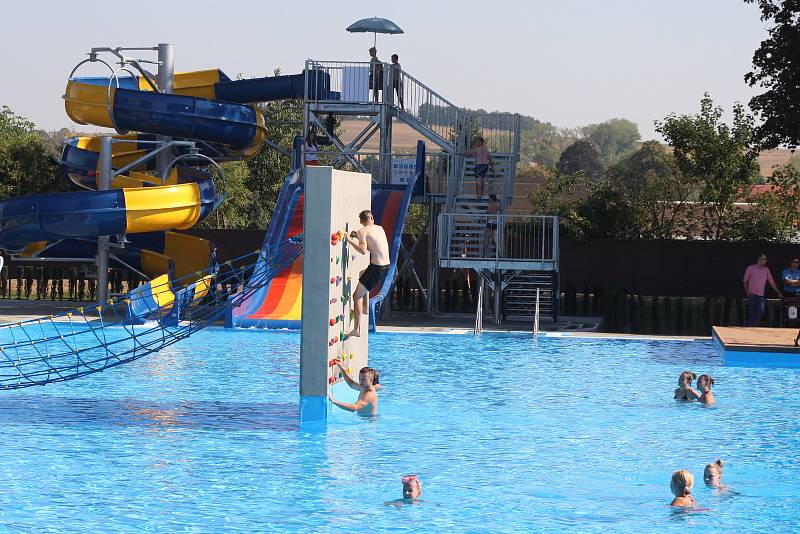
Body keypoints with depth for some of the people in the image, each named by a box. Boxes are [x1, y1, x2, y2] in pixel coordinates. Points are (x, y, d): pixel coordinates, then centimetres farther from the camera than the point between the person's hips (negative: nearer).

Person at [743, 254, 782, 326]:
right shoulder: (750, 268, 1)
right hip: (752, 295, -3)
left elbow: (771, 282, 11)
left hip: (761, 296, 3)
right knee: (751, 313, -2)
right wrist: (747, 291, -10)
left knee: (760, 312, -11)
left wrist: (778, 292, 7)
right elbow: (744, 280, 3)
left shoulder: (766, 270, 10)